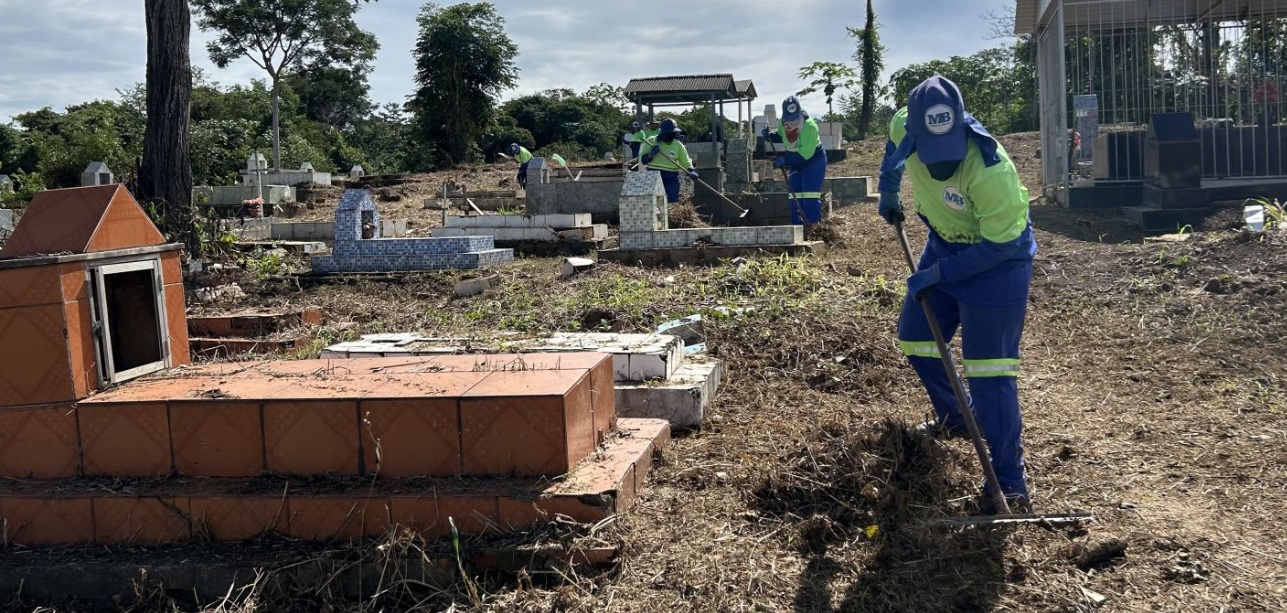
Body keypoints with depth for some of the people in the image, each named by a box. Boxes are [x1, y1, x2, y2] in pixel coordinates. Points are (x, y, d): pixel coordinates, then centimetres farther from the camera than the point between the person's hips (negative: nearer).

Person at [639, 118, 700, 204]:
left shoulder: (678, 145, 2)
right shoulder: (651, 142, 1)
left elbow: (686, 162, 3)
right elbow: (642, 160, 2)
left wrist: (691, 171, -16)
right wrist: (650, 154, -18)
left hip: (671, 179, 0)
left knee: (672, 203, -6)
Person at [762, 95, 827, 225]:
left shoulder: (810, 126, -28)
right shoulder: (782, 124, -8)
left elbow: (806, 153, -30)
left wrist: (785, 160, -34)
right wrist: (770, 136, -7)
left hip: (813, 162, -7)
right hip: (795, 163, 7)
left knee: (810, 198, -15)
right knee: (795, 197, 6)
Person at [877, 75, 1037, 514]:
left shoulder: (990, 170, -36)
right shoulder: (907, 129, -18)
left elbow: (1001, 245, -27)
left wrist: (938, 274, -25)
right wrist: (888, 188, 8)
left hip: (997, 260, -7)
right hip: (944, 245, 7)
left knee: (988, 369, -10)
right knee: (916, 339, 17)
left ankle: (1009, 478, -1)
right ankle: (953, 417, 41)